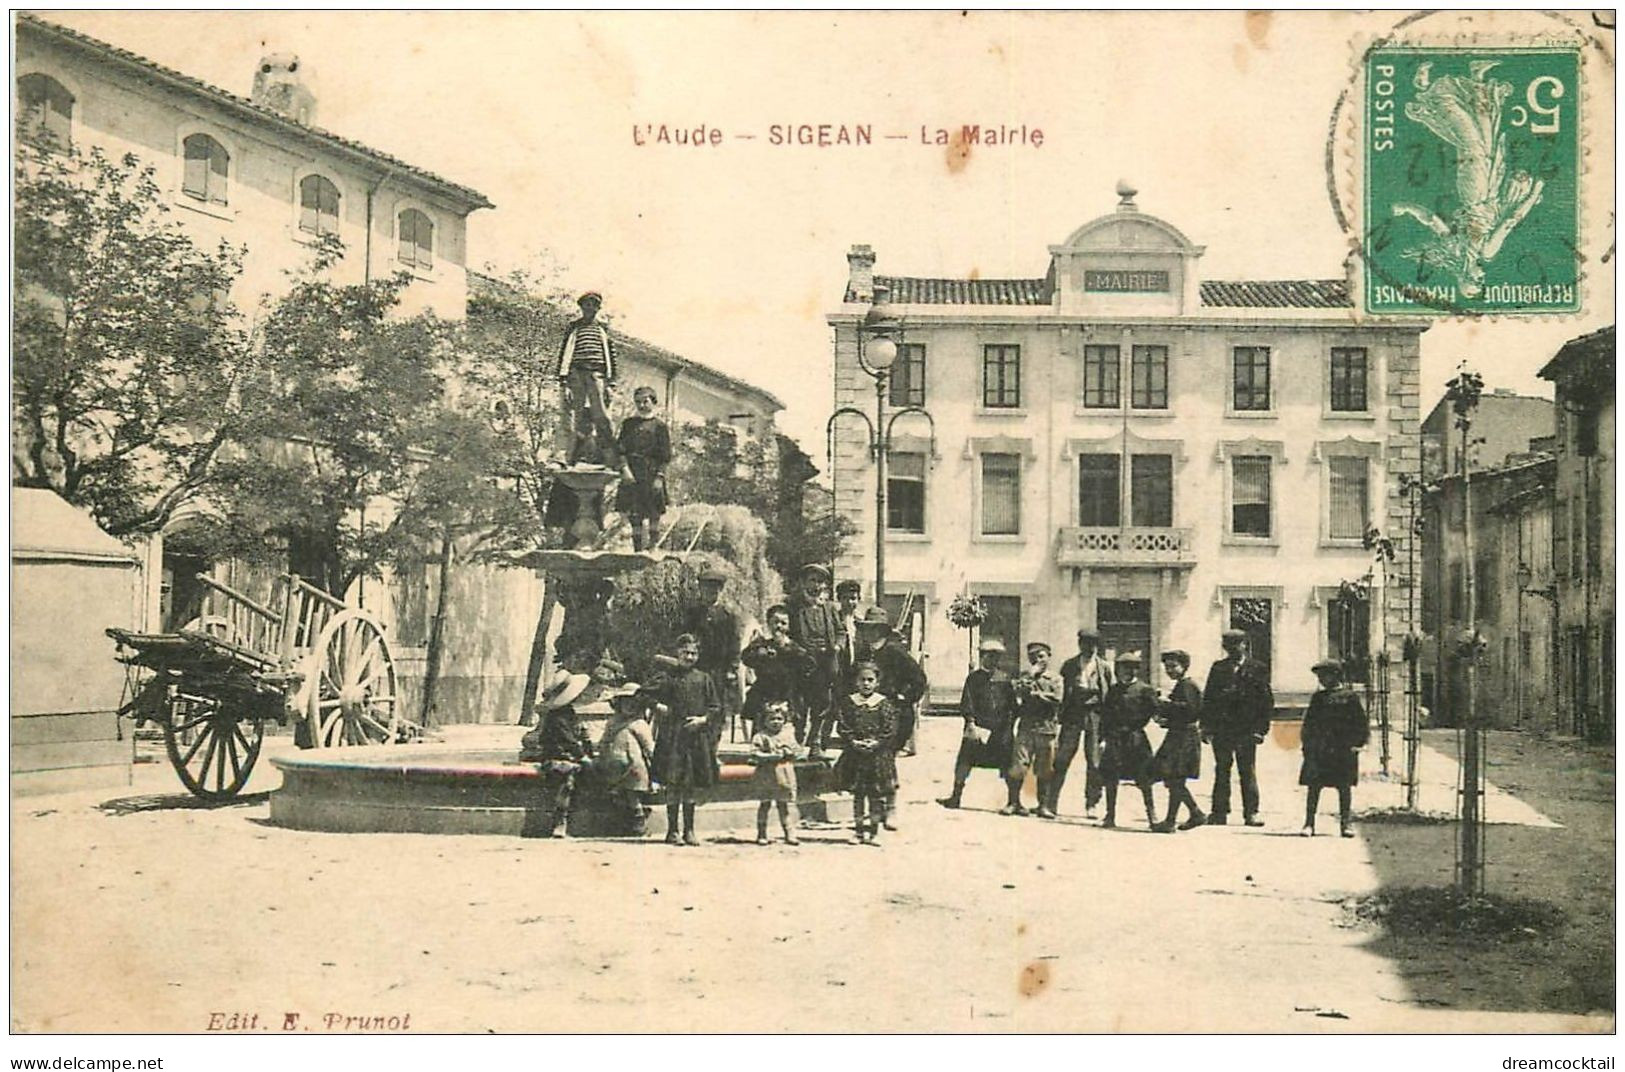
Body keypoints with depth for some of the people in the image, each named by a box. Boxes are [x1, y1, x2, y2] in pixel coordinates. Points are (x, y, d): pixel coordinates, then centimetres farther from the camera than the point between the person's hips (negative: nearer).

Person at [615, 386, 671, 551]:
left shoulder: (659, 425, 4)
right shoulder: (629, 423, 13)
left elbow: (666, 456, 1)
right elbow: (620, 449, 7)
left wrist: (659, 477, -8)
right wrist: (625, 469, -8)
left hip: (651, 475, -2)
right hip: (631, 476, 2)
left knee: (653, 514, 0)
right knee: (634, 514, -1)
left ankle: (652, 547, 8)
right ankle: (638, 549, 4)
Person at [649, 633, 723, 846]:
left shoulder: (704, 679, 10)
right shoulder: (669, 679, 6)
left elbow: (716, 707, 9)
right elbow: (655, 700, 10)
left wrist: (703, 719, -6)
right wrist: (658, 707, -11)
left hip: (697, 737, 2)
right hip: (673, 736, -2)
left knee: (693, 785, 5)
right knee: (673, 783, -5)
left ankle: (689, 830, 13)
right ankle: (672, 830, 2)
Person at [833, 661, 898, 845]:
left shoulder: (884, 703, -1)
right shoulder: (848, 702, 2)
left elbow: (890, 730, -5)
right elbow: (843, 726, -3)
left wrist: (877, 742, -18)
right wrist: (853, 742, -16)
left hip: (878, 755, -1)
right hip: (855, 755, 1)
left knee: (876, 795, 3)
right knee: (858, 794, 9)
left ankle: (874, 831, 12)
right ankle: (859, 829, 17)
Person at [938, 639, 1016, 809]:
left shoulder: (1004, 678, 11)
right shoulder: (974, 677, 5)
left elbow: (1012, 703, 13)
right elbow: (966, 702, -1)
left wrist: (1010, 721, 4)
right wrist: (971, 720, -12)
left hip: (1001, 728, 2)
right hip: (978, 725, -2)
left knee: (1007, 763, 2)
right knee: (965, 760, -4)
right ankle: (956, 796, 2)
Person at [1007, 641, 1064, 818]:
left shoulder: (1055, 680, 9)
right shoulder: (1024, 678, 14)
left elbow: (1056, 699, -6)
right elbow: (1019, 692, -3)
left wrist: (1036, 694, -6)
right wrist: (1031, 675, -7)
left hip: (1047, 729, -1)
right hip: (1026, 727, 1)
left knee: (1044, 770, 2)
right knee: (1017, 766, -6)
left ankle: (1044, 805, 10)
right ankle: (1014, 802, 4)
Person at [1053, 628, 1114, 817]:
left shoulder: (1105, 668, 8)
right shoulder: (1069, 665, 9)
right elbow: (1064, 692, 9)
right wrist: (1061, 715, 1)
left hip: (1095, 715, 0)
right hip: (1073, 714, 0)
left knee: (1095, 762, 0)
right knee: (1061, 759, -4)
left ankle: (1091, 805, 8)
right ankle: (1051, 802, 0)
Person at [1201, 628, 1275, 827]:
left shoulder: (1257, 669, 4)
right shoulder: (1218, 668, 11)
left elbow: (1266, 701, 2)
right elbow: (1208, 698, 10)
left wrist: (1261, 729, -6)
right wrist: (1206, 726, 3)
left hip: (1247, 730, -2)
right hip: (1221, 729, 2)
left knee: (1248, 772, -1)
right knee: (1221, 772, 5)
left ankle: (1251, 813, 3)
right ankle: (1220, 813, 8)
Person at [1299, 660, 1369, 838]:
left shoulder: (1350, 696, 2)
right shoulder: (1318, 697, 13)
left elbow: (1361, 723, 3)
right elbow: (1308, 723, 15)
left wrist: (1358, 743, -4)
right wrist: (1307, 745, 7)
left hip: (1344, 750, -3)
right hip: (1318, 750, 3)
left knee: (1345, 787, 2)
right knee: (1313, 786, -1)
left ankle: (1346, 824, 10)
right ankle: (1309, 824, 3)